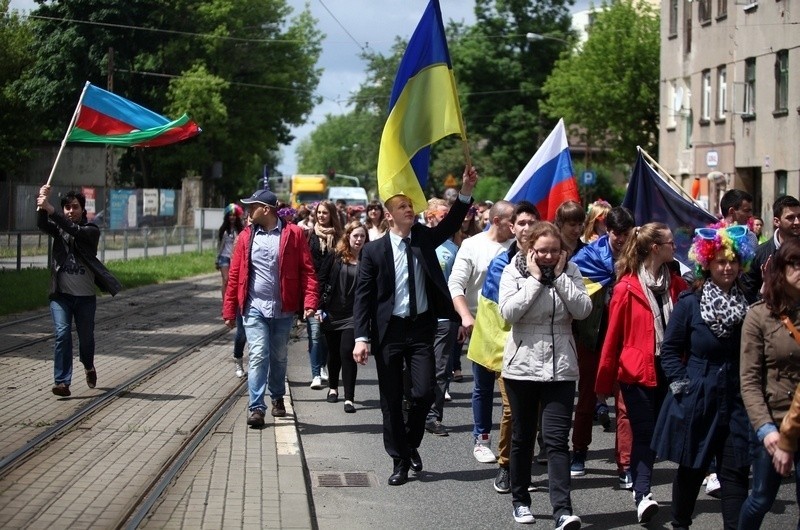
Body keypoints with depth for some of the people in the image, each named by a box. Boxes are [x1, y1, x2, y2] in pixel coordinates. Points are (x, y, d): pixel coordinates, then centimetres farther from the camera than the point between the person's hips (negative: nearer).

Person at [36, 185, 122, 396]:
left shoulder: (91, 231, -3)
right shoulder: (58, 228, 5)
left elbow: (75, 230, -23)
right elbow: (42, 225, -16)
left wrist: (50, 210, -34)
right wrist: (42, 201, -33)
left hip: (85, 296, 0)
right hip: (61, 294, 0)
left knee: (86, 337, 11)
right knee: (62, 333, -15)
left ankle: (88, 366, 42)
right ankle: (62, 382, -15)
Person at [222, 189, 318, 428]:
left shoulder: (293, 234, -4)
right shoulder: (246, 237, 3)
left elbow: (307, 270, -7)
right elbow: (234, 276, 4)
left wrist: (310, 302, -17)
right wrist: (229, 311, 2)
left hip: (283, 309, 0)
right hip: (254, 309, 0)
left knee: (279, 357, 15)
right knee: (258, 356, -9)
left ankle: (277, 397, 35)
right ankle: (256, 407, -8)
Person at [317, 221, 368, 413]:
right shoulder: (336, 257, 0)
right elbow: (322, 280, 2)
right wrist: (319, 307, -3)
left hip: (354, 315, -2)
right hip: (332, 313, 2)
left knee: (347, 353, -10)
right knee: (334, 352, 15)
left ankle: (349, 398, -8)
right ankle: (333, 388, 37)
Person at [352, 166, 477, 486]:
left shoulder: (424, 239, 5)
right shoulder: (374, 250, -4)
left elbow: (450, 224, -8)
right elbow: (362, 296, -5)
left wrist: (466, 191, -22)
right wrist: (362, 337, -13)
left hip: (421, 328, 2)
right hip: (389, 330, -2)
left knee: (423, 393, -7)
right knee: (391, 400, 4)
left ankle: (411, 444, 21)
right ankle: (399, 461, 17)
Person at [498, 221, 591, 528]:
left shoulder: (570, 271, 3)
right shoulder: (513, 271, -3)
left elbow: (583, 310, -9)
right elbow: (509, 311, -16)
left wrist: (560, 277, -11)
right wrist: (535, 278, -15)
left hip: (560, 368, 0)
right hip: (522, 366, 0)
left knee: (557, 439, -7)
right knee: (522, 437, 12)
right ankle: (520, 499, 27)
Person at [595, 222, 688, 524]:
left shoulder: (676, 283, 6)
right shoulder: (627, 287, -8)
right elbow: (613, 337, -4)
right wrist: (603, 384, -1)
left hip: (669, 371, 5)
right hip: (637, 372, -5)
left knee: (655, 432, 10)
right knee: (644, 434, -9)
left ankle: (642, 492, 21)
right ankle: (642, 496, -12)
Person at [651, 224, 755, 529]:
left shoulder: (747, 306, 0)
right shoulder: (689, 303, -6)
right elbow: (670, 349, 0)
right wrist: (681, 386, -6)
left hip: (736, 401, 1)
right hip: (696, 401, -1)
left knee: (736, 472, 0)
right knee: (691, 469, 12)